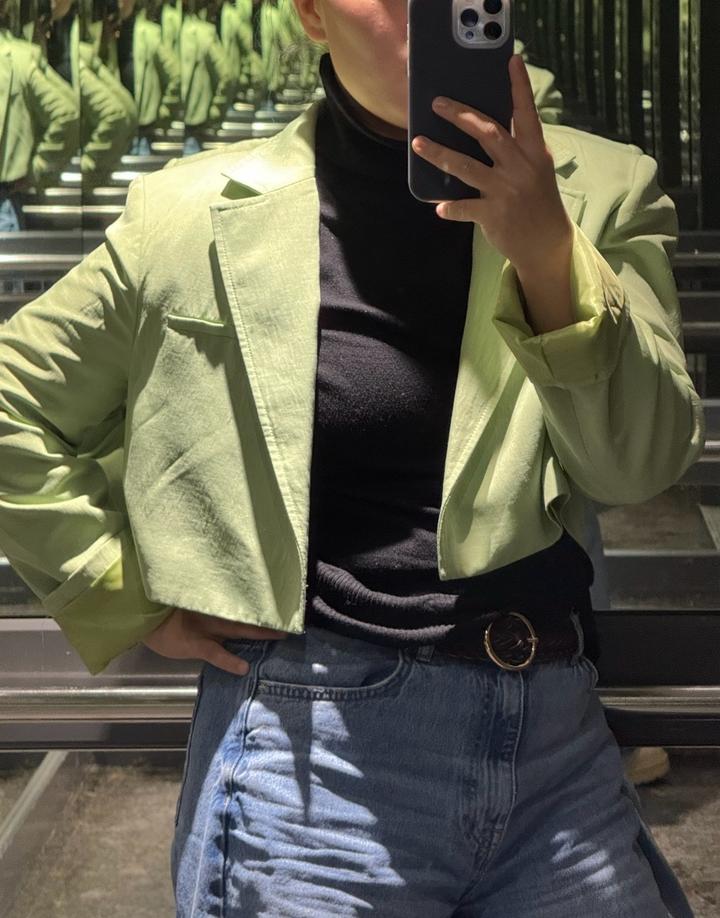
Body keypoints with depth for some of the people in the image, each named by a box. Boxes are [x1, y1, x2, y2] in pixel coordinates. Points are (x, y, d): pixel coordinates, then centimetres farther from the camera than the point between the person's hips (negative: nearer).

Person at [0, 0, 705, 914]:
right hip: (316, 761, -2)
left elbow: (644, 460, -9)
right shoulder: (203, 216, -4)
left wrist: (545, 249, -22)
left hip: (561, 740, 3)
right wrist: (139, 602, -1)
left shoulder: (603, 193, 1)